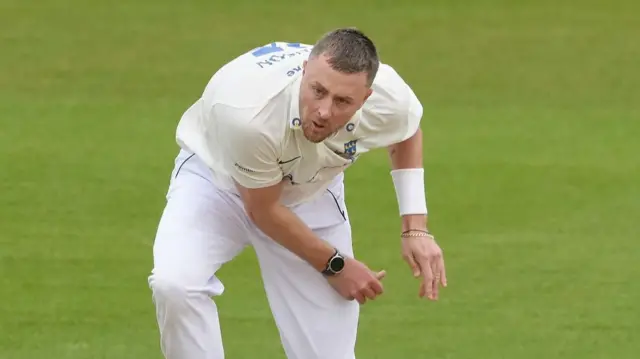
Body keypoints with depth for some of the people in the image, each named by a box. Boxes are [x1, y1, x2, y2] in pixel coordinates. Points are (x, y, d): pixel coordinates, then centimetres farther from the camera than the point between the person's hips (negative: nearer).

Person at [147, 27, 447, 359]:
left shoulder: (389, 99, -29)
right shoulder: (249, 112, -41)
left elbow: (407, 132, 0)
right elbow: (263, 210, -22)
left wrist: (416, 230, -6)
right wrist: (333, 265, -12)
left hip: (309, 195, 3)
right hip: (216, 177, -3)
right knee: (174, 284, -31)